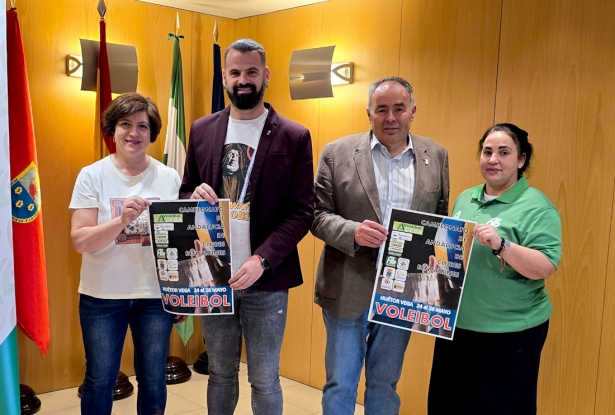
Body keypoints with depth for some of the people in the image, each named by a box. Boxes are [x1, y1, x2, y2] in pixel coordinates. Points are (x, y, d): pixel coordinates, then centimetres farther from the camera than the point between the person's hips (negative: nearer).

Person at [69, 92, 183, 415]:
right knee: (100, 381, 12)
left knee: (153, 381, 13)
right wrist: (121, 221, -27)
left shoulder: (169, 178, 0)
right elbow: (80, 241, -11)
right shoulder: (92, 175, -5)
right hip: (102, 295, -1)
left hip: (156, 294, 2)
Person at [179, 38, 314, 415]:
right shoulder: (202, 130, 6)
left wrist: (261, 260, -18)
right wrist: (195, 195, -12)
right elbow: (185, 194, 13)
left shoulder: (294, 137, -5)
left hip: (265, 281, -3)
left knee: (264, 381, 10)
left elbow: (302, 211, -7)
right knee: (220, 374, 17)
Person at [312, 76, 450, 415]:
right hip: (348, 290, -2)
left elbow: (441, 218, 10)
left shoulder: (436, 156, 4)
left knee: (385, 383, 18)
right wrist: (353, 232, -23)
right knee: (340, 384, 10)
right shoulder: (337, 153, -4)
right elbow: (318, 214, -4)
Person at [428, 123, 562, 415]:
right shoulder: (465, 198, 9)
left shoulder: (536, 207, -11)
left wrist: (501, 244, -32)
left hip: (509, 333, -6)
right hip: (456, 325, 6)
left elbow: (546, 268, -19)